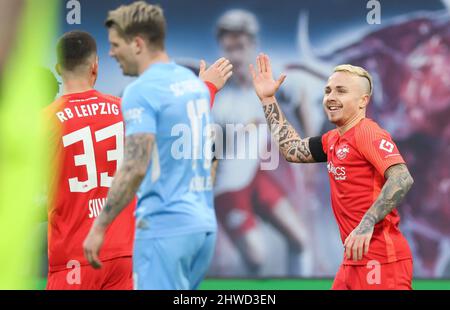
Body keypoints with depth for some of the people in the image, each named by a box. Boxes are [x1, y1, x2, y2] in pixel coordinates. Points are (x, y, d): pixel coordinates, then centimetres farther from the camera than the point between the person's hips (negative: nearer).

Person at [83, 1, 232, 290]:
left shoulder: (142, 91, -12)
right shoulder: (193, 81, 13)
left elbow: (135, 168, -21)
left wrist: (99, 227, -17)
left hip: (164, 226, -8)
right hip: (204, 224, 8)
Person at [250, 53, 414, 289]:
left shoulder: (368, 134, -13)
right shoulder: (333, 140, 16)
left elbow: (402, 179, -25)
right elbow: (292, 150, 30)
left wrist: (367, 225, -33)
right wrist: (268, 100, 29)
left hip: (381, 261, -9)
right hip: (355, 259, 9)